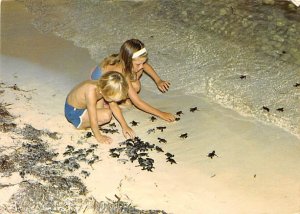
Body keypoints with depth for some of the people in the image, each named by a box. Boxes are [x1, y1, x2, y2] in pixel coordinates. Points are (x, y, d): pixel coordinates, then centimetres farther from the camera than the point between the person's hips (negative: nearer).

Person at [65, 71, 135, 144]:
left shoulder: (104, 86, -14)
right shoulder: (91, 92, -37)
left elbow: (114, 106, -2)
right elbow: (93, 118, -32)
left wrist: (124, 126, -2)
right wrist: (99, 137, -24)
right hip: (73, 112, -8)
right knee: (106, 115, -22)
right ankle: (80, 124, -6)